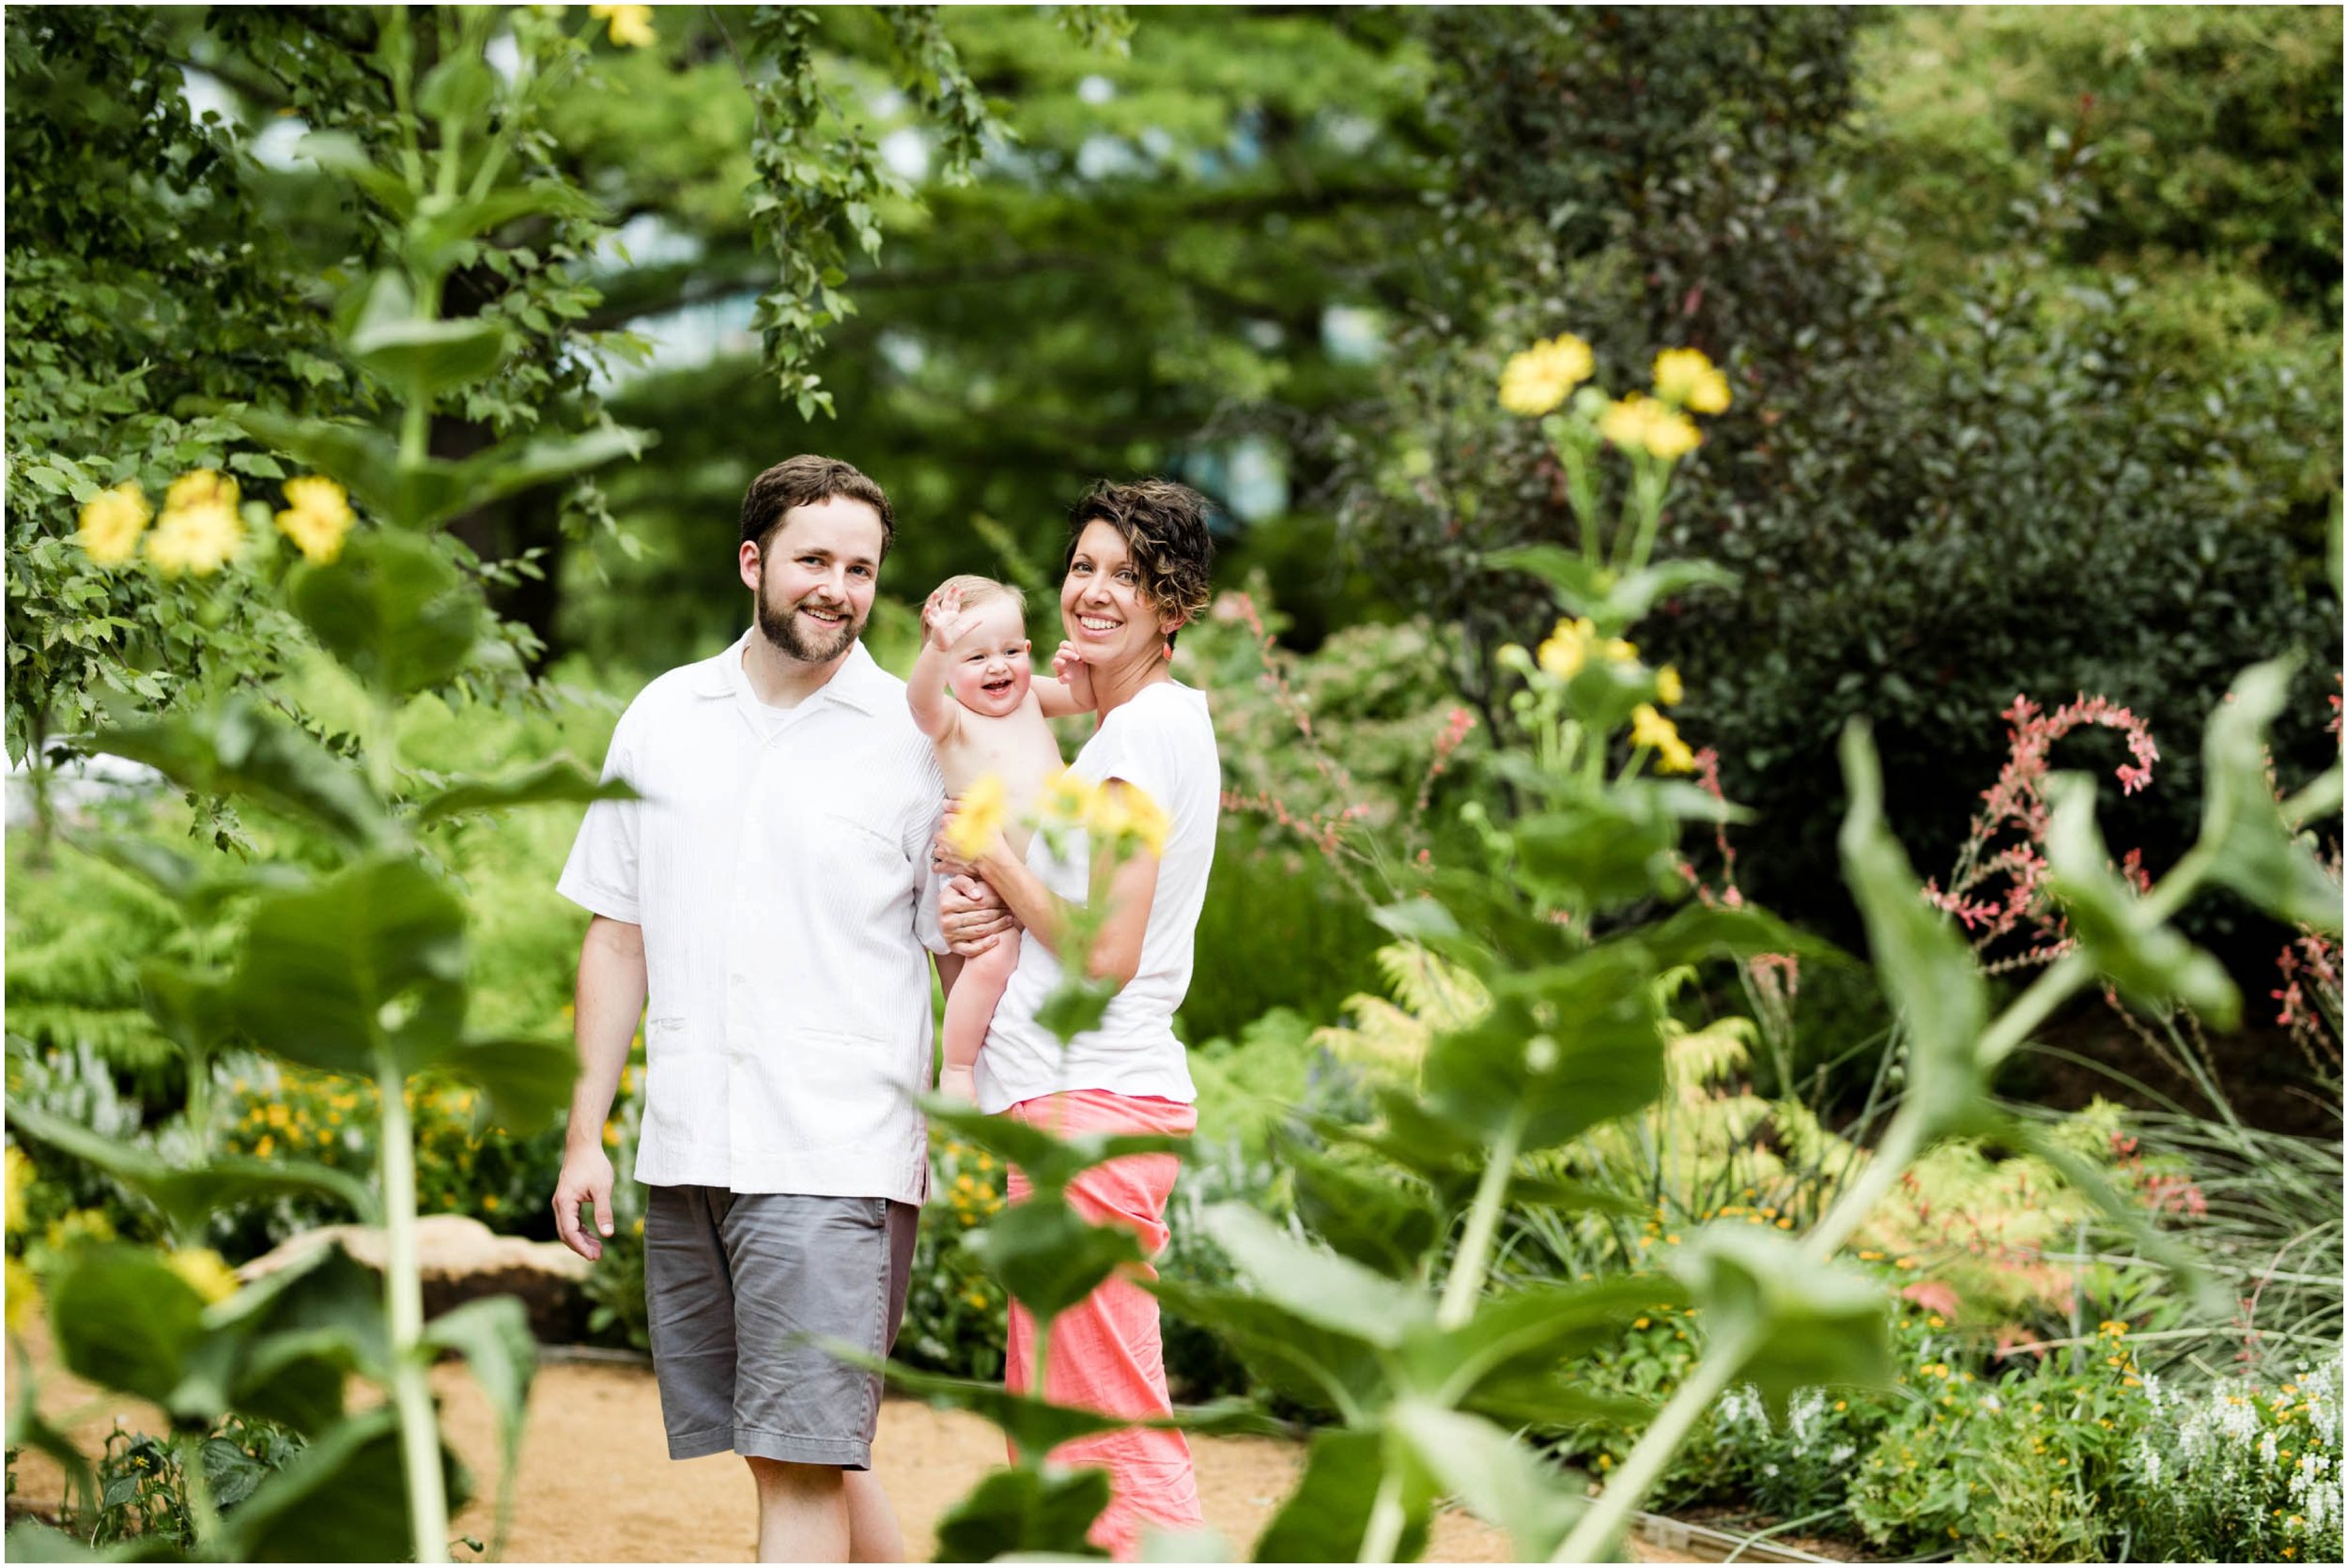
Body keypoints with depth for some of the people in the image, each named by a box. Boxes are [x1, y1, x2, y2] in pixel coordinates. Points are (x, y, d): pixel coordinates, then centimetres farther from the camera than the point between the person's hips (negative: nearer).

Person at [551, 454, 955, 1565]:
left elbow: (968, 963, 2)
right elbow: (618, 937, 15)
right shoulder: (663, 719, 11)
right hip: (685, 1152, 5)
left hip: (838, 1160, -4)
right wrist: (585, 1135, 11)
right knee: (805, 1453, 12)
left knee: (801, 1458, -9)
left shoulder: (915, 741, 0)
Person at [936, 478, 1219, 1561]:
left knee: (1118, 1442, -9)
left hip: (1094, 1104, -10)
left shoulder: (1146, 731, -12)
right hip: (1078, 1098, 10)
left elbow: (1106, 951, -18)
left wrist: (993, 858, -5)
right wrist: (986, 909, 1)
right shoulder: (1151, 727, 19)